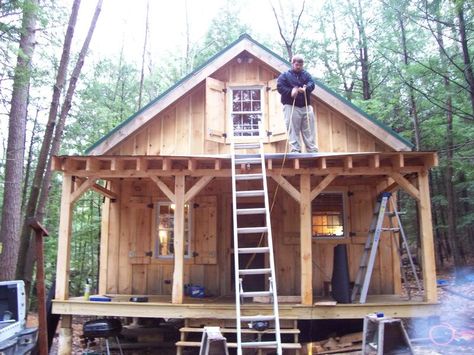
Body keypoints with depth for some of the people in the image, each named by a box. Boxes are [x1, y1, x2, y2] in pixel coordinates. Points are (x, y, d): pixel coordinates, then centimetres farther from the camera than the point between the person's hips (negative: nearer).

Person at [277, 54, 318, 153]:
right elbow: (280, 87, -4)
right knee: (293, 130, -6)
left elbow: (311, 84, 0)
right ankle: (295, 150, -5)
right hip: (291, 107, -3)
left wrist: (306, 88, -24)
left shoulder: (306, 74, 17)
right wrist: (290, 92, -22)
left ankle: (312, 150, 6)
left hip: (306, 106, 4)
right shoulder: (285, 75, 7)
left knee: (309, 130, 3)